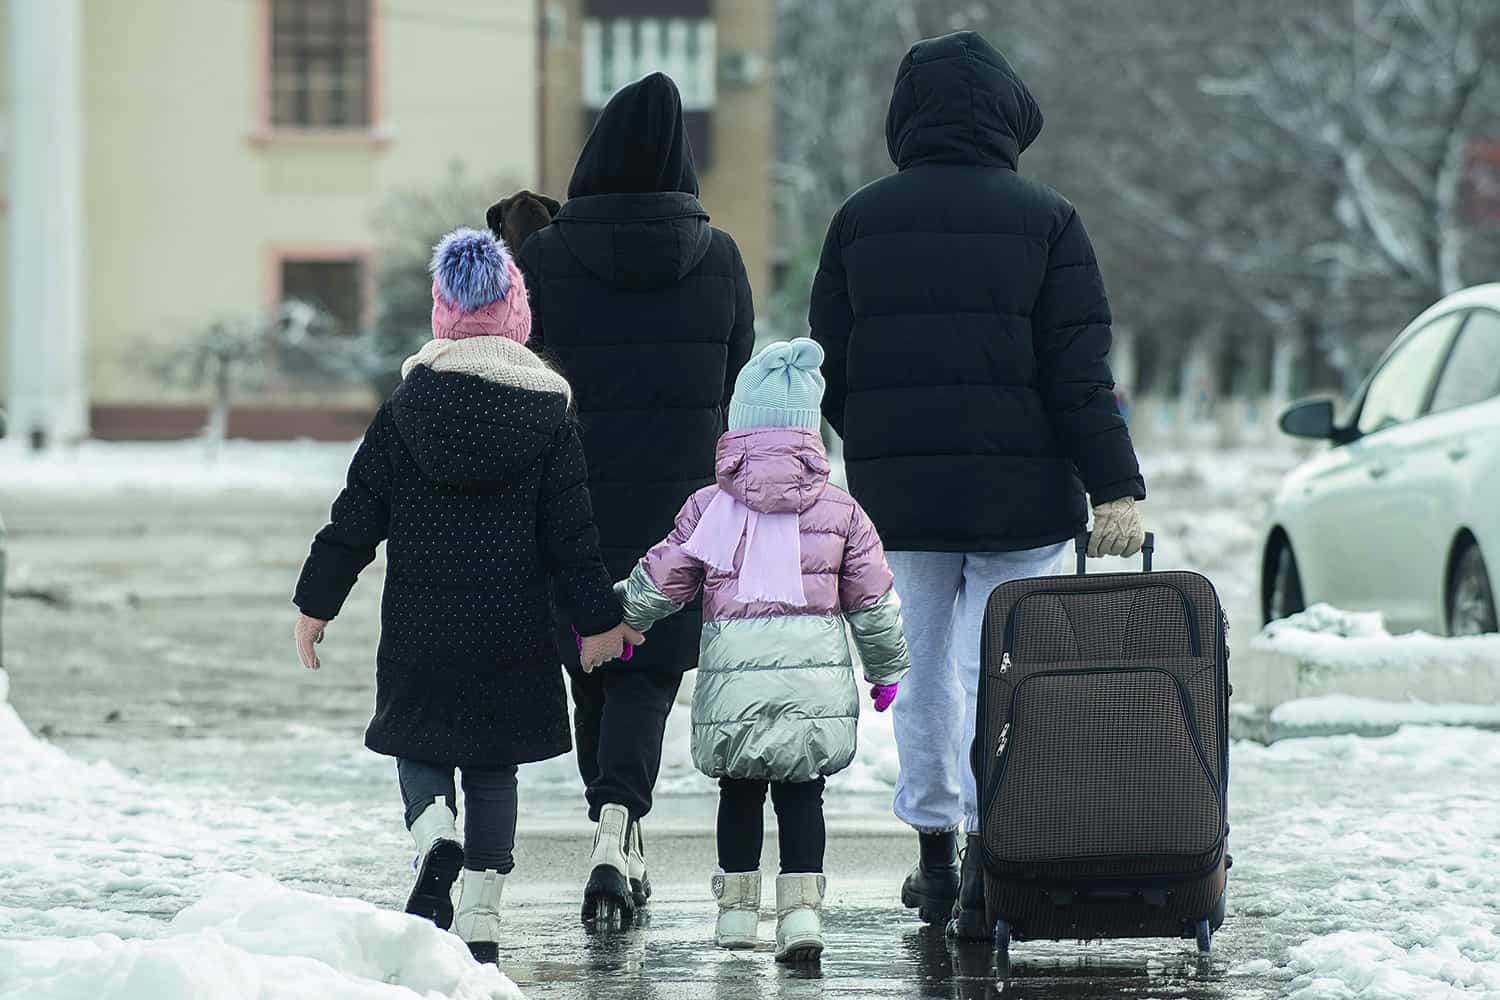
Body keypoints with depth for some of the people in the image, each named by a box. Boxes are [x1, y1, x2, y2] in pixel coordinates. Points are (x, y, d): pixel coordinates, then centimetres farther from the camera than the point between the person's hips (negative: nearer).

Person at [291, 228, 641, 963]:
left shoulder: (406, 408, -3)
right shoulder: (547, 416, -3)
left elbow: (357, 519, -2)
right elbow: (570, 534, -2)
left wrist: (316, 602, 6)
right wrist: (597, 619, 7)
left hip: (419, 634, -1)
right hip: (513, 636, 1)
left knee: (419, 747, 14)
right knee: (493, 766, 11)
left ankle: (435, 835, -17)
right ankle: (479, 922, 7)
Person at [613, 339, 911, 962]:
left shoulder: (710, 508, 2)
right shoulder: (840, 511, 5)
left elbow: (658, 582, 9)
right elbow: (873, 600, 11)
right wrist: (888, 668, 25)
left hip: (735, 677, 0)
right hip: (817, 675, 1)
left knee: (739, 791, 14)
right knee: (801, 794, 5)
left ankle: (737, 906, 19)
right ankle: (801, 906, -6)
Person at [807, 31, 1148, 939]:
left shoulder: (861, 220, 4)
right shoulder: (1045, 220, -4)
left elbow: (828, 370, 8)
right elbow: (1079, 374, -10)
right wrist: (1116, 487, -9)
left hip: (897, 490, 3)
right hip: (1021, 490, -3)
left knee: (924, 667, 15)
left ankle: (935, 852, 21)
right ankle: (989, 862, -7)